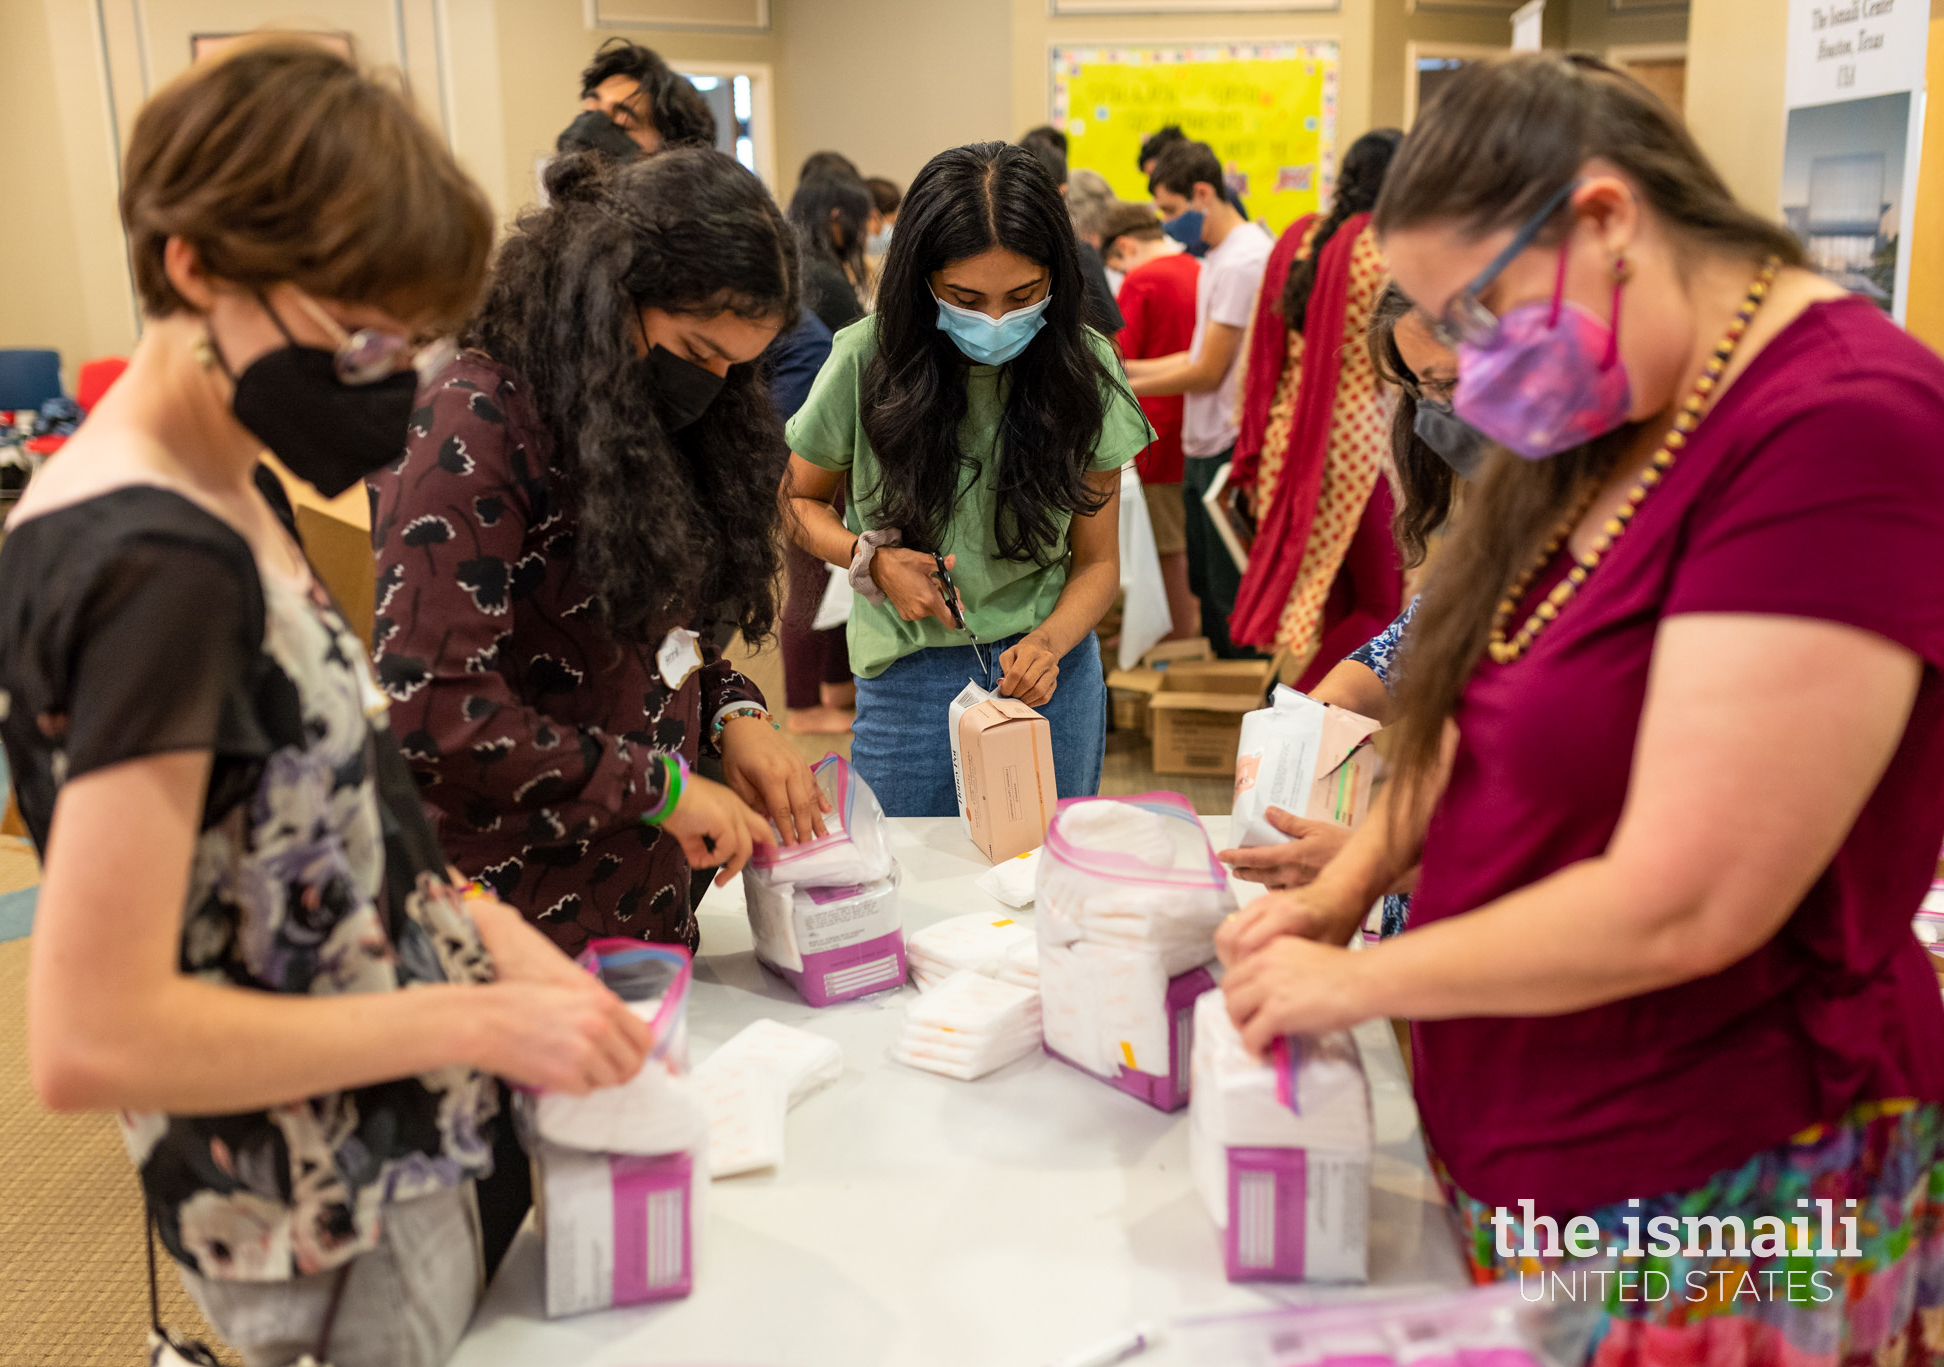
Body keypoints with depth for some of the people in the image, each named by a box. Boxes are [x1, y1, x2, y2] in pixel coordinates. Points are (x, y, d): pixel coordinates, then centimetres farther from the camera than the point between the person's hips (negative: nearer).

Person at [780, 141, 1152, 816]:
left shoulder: (1083, 369, -8)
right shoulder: (868, 360, -12)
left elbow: (1098, 559, -2)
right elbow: (798, 498, 5)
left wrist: (1049, 643, -21)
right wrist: (870, 558, -14)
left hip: (1052, 671, 1)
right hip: (911, 677, -1)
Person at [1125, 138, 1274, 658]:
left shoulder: (1242, 261, -16)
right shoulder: (1217, 258, 15)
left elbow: (1207, 373, -16)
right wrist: (1122, 368, 10)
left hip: (1230, 452, -10)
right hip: (1203, 448, 10)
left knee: (1231, 597, -4)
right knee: (1206, 590, 17)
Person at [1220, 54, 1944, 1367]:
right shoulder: (1613, 421, 4)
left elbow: (1680, 904, -26)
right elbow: (1493, 704, 12)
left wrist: (1360, 979, -15)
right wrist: (1344, 886, -2)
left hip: (1715, 1206, -7)